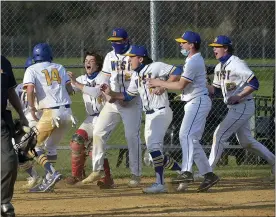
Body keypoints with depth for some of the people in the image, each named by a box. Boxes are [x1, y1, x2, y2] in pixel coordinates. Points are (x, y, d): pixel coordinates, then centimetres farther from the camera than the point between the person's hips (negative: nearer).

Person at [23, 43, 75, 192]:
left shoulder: (32, 70, 3)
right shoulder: (59, 68, 16)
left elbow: (30, 90, -12)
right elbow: (70, 89, 12)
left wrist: (32, 110, -3)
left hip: (50, 112, -5)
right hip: (67, 111, 5)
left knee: (34, 145, 3)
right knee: (51, 146, 20)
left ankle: (52, 173, -18)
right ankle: (48, 181, 13)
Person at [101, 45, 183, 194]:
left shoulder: (155, 67, -9)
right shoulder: (136, 76, 16)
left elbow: (177, 72, -15)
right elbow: (128, 96, 20)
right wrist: (111, 93, 8)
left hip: (161, 112, -9)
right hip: (149, 115, 9)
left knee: (154, 146, -20)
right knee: (153, 150, 10)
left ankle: (160, 184, -22)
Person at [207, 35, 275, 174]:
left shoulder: (237, 64, -16)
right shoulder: (219, 67, 12)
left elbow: (254, 83, -21)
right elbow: (215, 87, 21)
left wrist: (238, 96, -27)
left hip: (243, 106, -10)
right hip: (234, 109, 10)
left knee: (219, 135, -12)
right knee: (246, 141, 15)